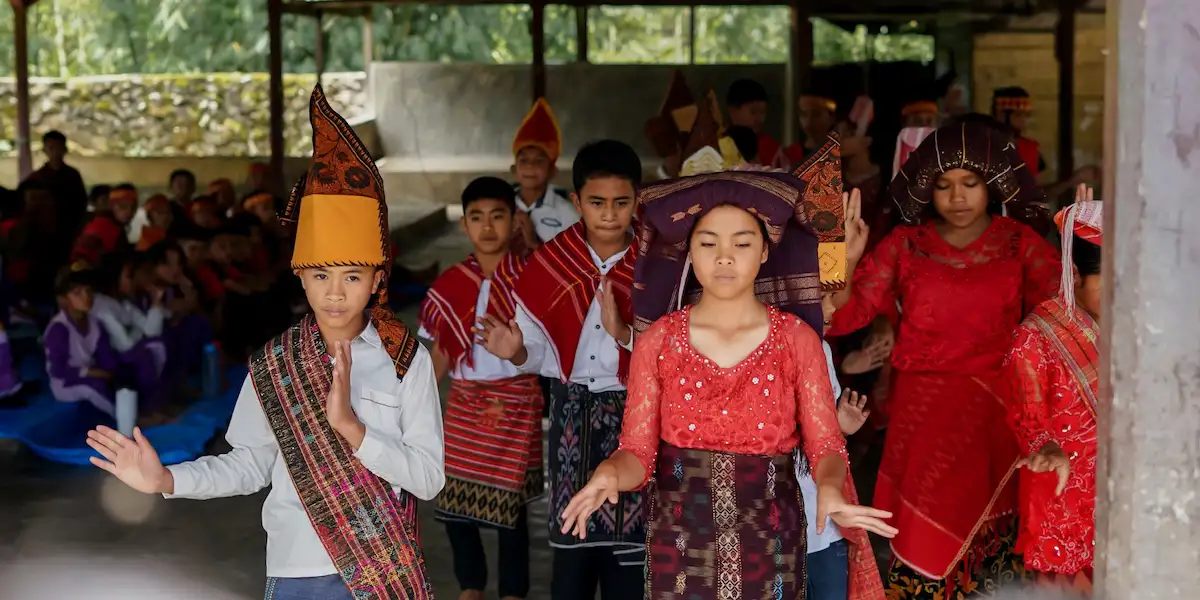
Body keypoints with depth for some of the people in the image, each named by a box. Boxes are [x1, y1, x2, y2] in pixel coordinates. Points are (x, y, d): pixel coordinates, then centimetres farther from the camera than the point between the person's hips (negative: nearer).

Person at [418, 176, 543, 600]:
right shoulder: (450, 284, 3)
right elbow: (441, 351, 9)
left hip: (514, 404, -3)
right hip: (463, 404, 4)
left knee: (509, 503, 2)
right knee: (453, 501, 7)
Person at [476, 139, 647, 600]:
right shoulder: (550, 262, 0)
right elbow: (541, 350, 2)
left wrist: (624, 333, -24)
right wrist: (517, 352, -19)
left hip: (633, 411, -1)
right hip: (572, 411, 2)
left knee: (628, 538, 1)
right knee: (571, 532, 6)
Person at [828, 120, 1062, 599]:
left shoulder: (1019, 244, 8)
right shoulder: (905, 245, 8)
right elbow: (844, 315, -2)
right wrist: (845, 262, -18)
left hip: (993, 406, 0)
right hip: (920, 410, 0)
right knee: (925, 530, -9)